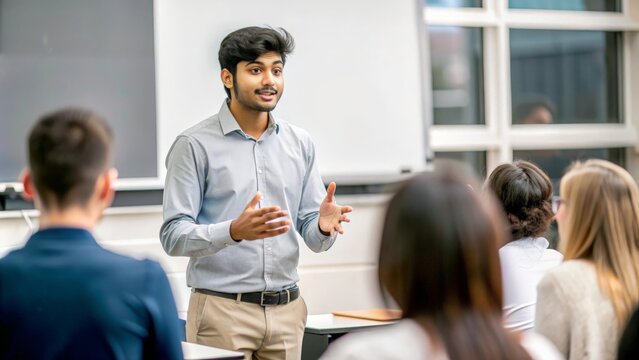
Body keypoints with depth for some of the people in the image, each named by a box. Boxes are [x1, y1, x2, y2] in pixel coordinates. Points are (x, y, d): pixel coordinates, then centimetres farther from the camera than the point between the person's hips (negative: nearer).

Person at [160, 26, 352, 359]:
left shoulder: (300, 144, 9)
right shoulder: (195, 145, -5)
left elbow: (311, 236, 10)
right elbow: (174, 235, -11)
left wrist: (323, 227, -14)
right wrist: (234, 232, -28)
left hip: (286, 310, 5)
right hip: (222, 310, -4)